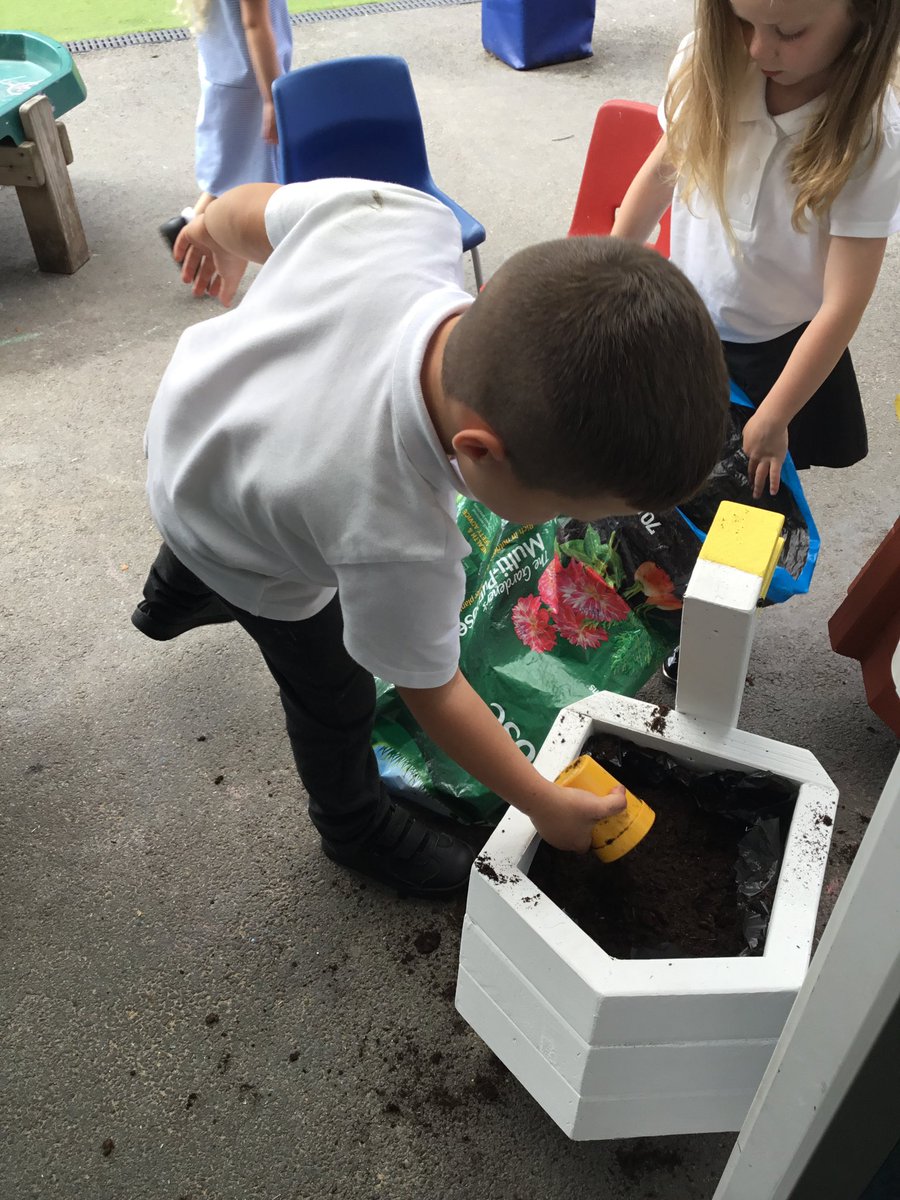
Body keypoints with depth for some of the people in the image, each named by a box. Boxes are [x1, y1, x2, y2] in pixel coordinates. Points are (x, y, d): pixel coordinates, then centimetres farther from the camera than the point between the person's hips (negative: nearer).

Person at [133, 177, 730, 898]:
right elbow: (434, 695, -26)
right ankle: (355, 825, 49)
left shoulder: (409, 219, -38)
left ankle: (176, 595, 76)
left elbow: (246, 210, -16)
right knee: (334, 694, 18)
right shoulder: (396, 550, -48)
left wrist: (214, 236, 10)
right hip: (243, 558, -6)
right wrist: (545, 806, -10)